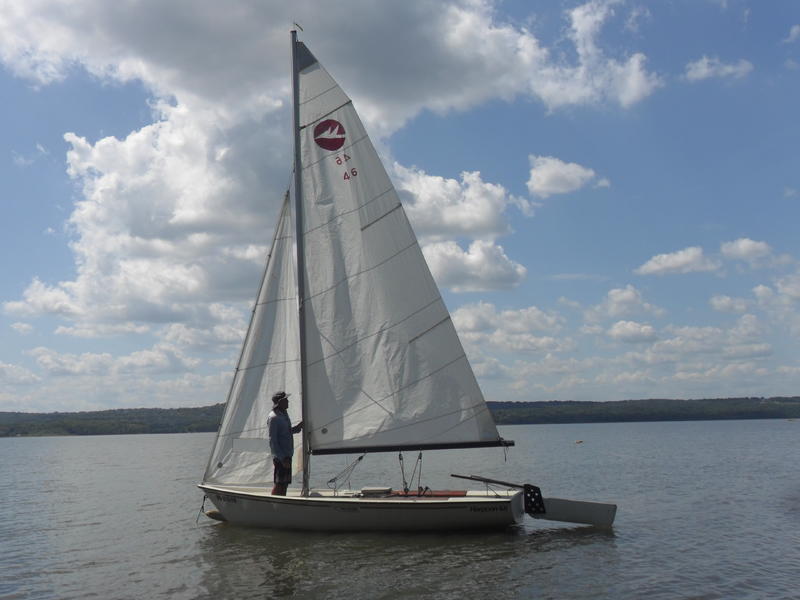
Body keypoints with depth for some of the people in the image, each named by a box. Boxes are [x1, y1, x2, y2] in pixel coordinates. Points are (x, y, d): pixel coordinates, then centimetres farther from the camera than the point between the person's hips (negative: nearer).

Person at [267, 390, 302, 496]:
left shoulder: (284, 414, 14)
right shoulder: (273, 418, -15)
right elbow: (272, 441, -18)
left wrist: (298, 426, 10)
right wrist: (282, 458, -21)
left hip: (287, 455, 9)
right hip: (280, 456, -9)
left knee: (285, 483, 12)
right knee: (279, 484, -7)